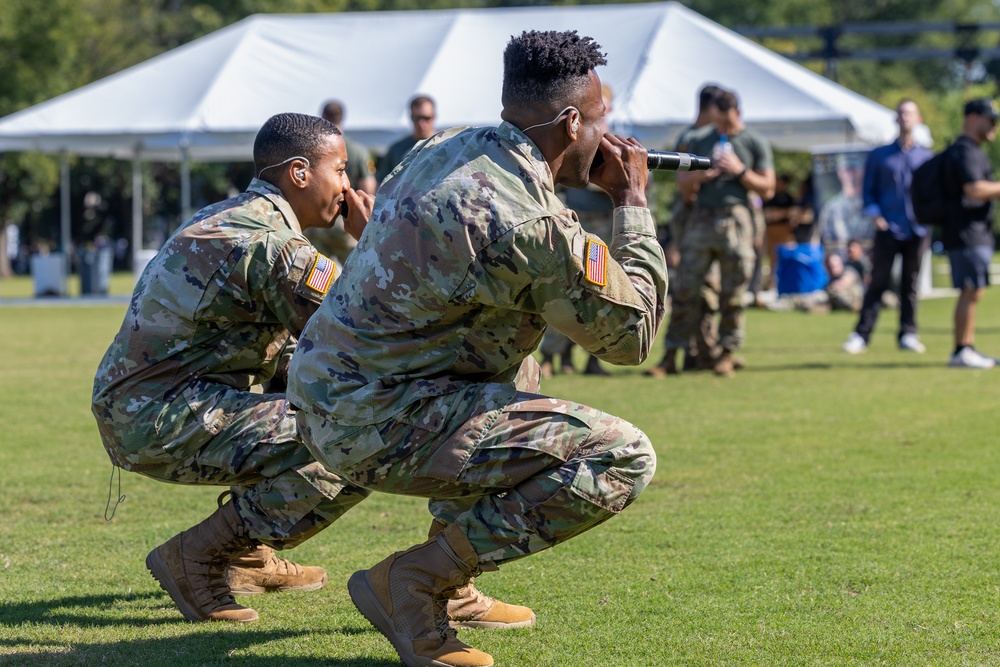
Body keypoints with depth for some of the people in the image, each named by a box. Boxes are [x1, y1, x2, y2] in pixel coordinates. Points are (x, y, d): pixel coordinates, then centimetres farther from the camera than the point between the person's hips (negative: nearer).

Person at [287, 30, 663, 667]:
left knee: (521, 371, 35)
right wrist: (633, 203, 4)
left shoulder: (445, 148, 6)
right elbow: (632, 333, -7)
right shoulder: (538, 229, -20)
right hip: (378, 426, -10)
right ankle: (413, 581, -9)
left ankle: (449, 570, 26)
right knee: (623, 458, -15)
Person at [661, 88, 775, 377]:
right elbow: (683, 185, 17)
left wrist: (740, 171, -8)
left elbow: (767, 189, 5)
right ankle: (671, 354, 0)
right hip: (701, 220, 2)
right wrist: (698, 175, -5)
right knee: (685, 288, -2)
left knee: (733, 293, -1)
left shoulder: (755, 143, 8)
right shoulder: (701, 141, 17)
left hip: (735, 220, -2)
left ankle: (727, 353, 6)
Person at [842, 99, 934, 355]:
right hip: (887, 229, -1)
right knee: (878, 282, -3)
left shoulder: (926, 157, 12)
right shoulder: (879, 156, 9)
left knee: (910, 284, 5)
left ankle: (908, 334, 11)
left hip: (917, 230, 1)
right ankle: (861, 335, -2)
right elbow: (867, 190, 9)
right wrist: (873, 213, -8)